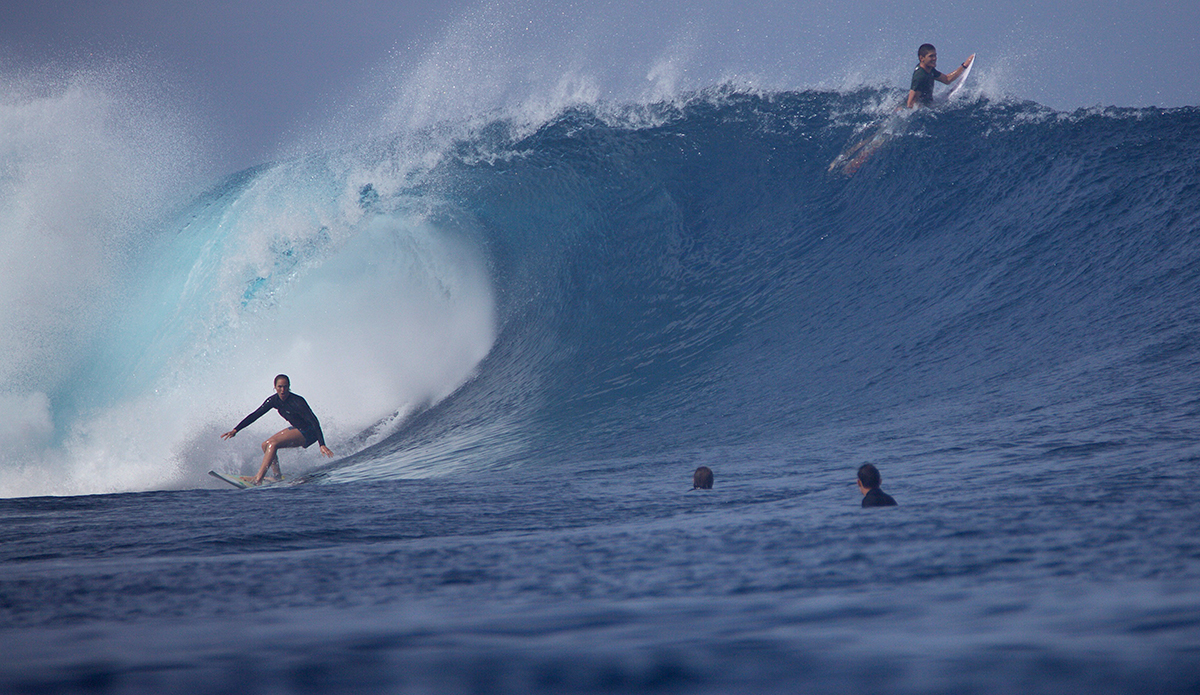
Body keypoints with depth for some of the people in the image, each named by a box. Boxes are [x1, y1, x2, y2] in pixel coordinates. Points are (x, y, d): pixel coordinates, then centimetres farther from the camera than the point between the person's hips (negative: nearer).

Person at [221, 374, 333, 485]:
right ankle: (277, 476, 0)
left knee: (273, 443, -24)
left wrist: (322, 445, -40)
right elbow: (255, 415, 1)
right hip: (297, 430, 8)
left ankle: (258, 479, -29)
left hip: (308, 433, -8)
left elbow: (314, 422, -31)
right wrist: (235, 430, -5)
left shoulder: (297, 402, -26)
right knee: (266, 445, -1)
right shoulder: (274, 400, -5)